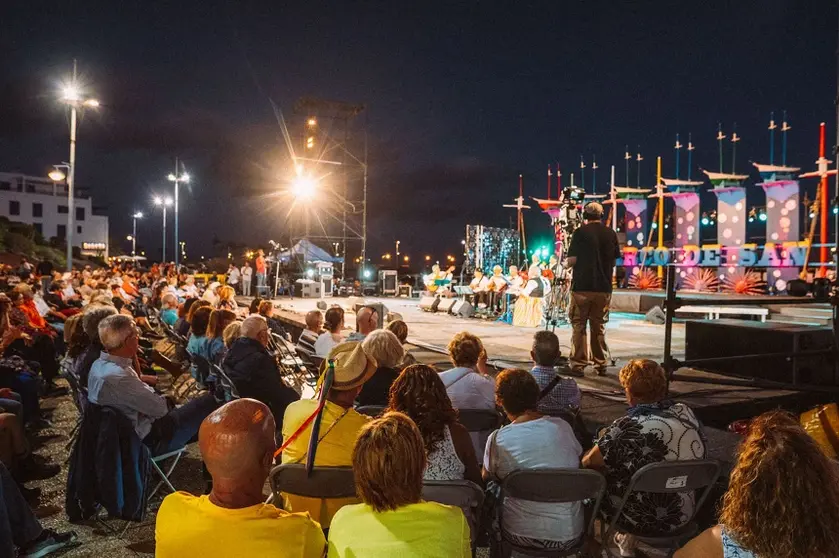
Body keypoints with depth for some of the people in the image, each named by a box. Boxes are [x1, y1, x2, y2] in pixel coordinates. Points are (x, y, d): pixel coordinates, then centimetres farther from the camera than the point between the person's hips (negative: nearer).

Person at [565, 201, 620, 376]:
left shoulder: (580, 233, -5)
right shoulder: (611, 234, 7)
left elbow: (572, 260, -9)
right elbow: (614, 261, 13)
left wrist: (566, 264, 12)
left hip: (582, 286, -4)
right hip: (604, 288, 4)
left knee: (579, 327, 2)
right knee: (599, 327, 11)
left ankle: (578, 364, 1)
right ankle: (600, 365, 15)